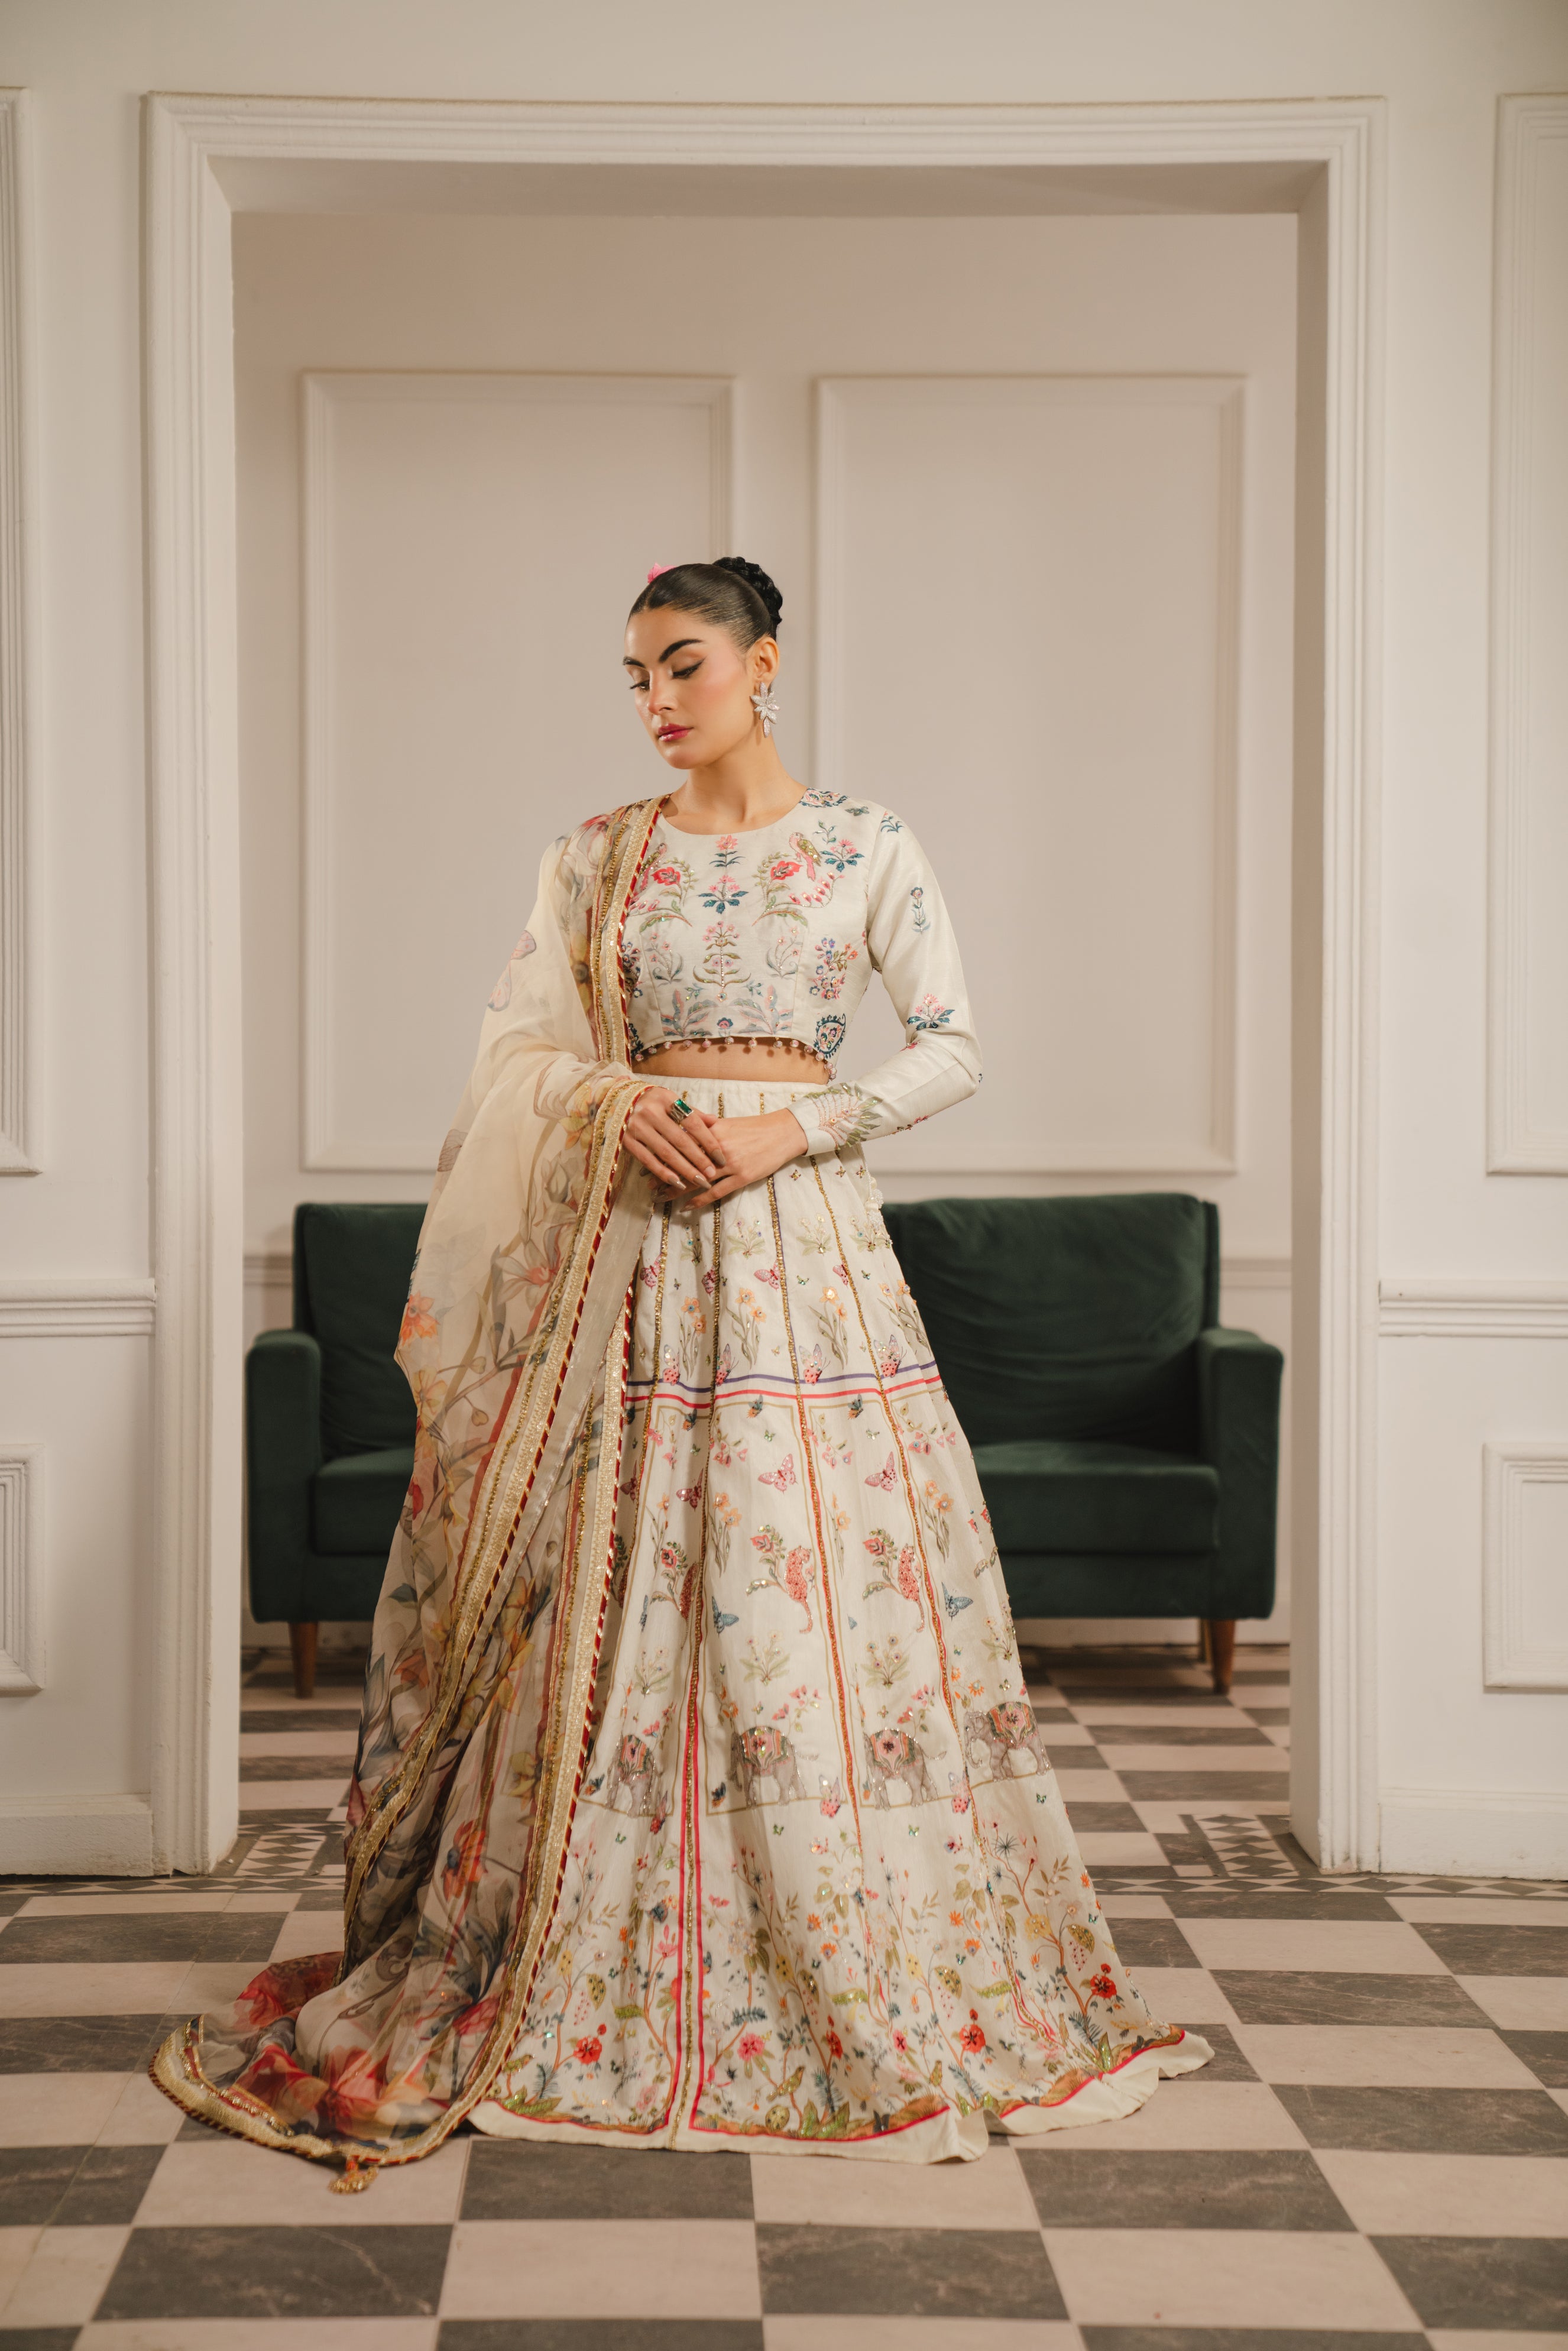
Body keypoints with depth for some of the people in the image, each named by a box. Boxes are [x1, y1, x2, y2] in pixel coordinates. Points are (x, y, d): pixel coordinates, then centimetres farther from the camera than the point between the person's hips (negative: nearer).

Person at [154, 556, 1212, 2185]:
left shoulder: (863, 846, 5)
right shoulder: (597, 855, 10)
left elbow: (952, 1046, 2)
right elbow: (521, 1043, 8)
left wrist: (796, 1129, -11)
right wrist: (614, 1104, -12)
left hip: (800, 1240, -2)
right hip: (631, 1234, 2)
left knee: (819, 1591, -3)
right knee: (611, 1597, 1)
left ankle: (862, 1980, 12)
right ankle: (599, 1974, 13)